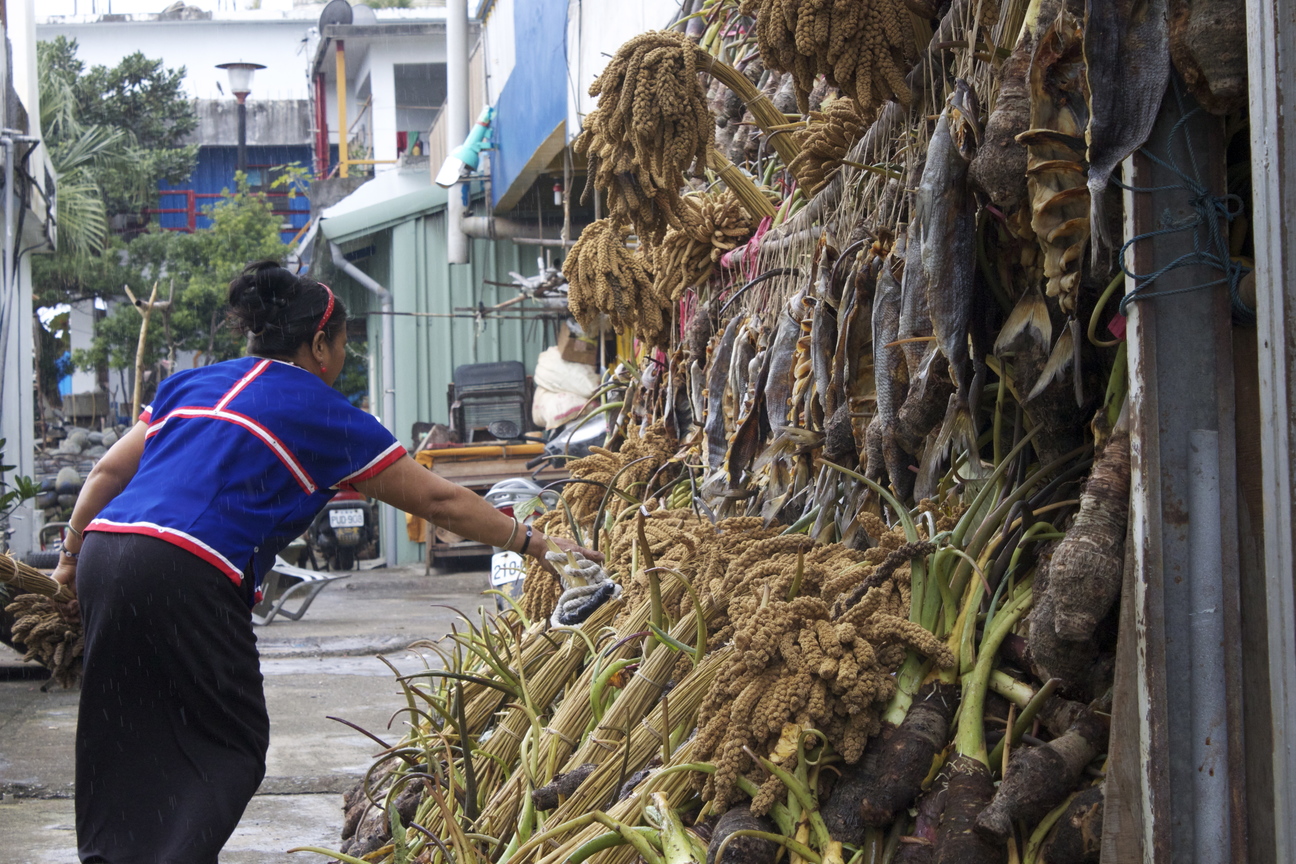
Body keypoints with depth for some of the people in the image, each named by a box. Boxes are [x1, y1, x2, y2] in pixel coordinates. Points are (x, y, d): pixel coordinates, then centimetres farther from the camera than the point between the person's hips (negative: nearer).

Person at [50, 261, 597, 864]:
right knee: (229, 748, 4)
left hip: (105, 550, 7)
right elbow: (438, 501, 11)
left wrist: (73, 555, 30)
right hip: (185, 573, -7)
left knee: (125, 747, 18)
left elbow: (108, 471, 21)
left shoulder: (190, 384, 23)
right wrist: (531, 543, 19)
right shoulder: (321, 412, 7)